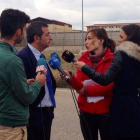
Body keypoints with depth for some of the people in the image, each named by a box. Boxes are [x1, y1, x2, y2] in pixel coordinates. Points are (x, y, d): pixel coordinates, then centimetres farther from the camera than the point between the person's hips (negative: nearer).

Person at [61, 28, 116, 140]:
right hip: (86, 111, 4)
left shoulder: (113, 59, -9)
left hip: (106, 111, -3)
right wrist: (71, 78, -26)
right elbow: (79, 86, -6)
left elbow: (111, 87, -15)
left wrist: (87, 90, -12)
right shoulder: (83, 59, 3)